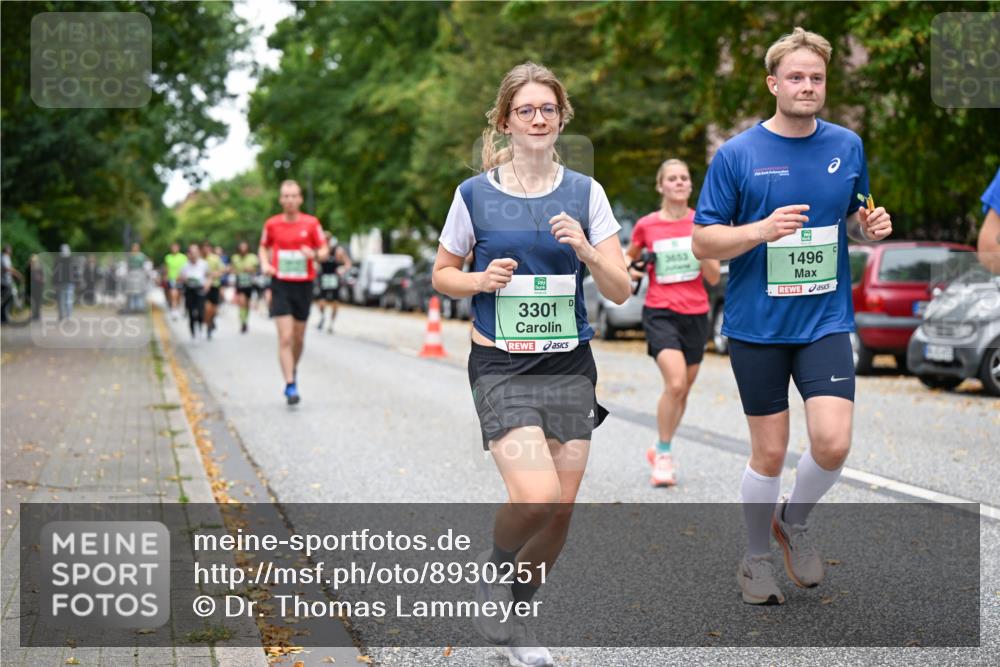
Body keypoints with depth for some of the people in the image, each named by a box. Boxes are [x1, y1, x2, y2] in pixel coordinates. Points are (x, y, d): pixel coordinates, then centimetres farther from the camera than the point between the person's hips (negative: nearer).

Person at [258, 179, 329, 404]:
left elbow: (324, 251, 2)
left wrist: (314, 254, -21)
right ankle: (290, 385, -13)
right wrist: (265, 264, -4)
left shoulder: (311, 223, -2)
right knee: (285, 337, -12)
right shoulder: (272, 224, 1)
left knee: (298, 338, 11)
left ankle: (293, 370, 39)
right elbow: (263, 248, 16)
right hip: (281, 285, -1)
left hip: (304, 284, 1)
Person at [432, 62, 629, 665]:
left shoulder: (585, 192, 3)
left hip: (570, 365, 3)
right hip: (501, 366, -3)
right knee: (537, 497, -22)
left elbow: (621, 290, 0)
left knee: (560, 514, 4)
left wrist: (585, 249, -18)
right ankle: (494, 568, 11)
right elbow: (442, 274, 9)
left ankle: (513, 616, 27)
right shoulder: (475, 195, -1)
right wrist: (481, 280, -11)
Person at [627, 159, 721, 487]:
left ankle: (660, 449, 31)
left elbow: (714, 277, 0)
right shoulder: (646, 225, 0)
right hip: (660, 312, -3)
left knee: (682, 390, 11)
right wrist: (629, 272, -3)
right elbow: (630, 258, 19)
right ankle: (664, 454, -7)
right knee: (675, 383, -22)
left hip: (696, 314, 3)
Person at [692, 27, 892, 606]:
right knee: (770, 452, 5)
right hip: (756, 325, -2)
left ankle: (795, 523, 19)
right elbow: (703, 242, -5)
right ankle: (757, 557, 28)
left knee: (833, 443, -12)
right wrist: (763, 230, -22)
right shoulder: (737, 154, -6)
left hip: (826, 320, 2)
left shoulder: (847, 146, 4)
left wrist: (870, 227, -5)